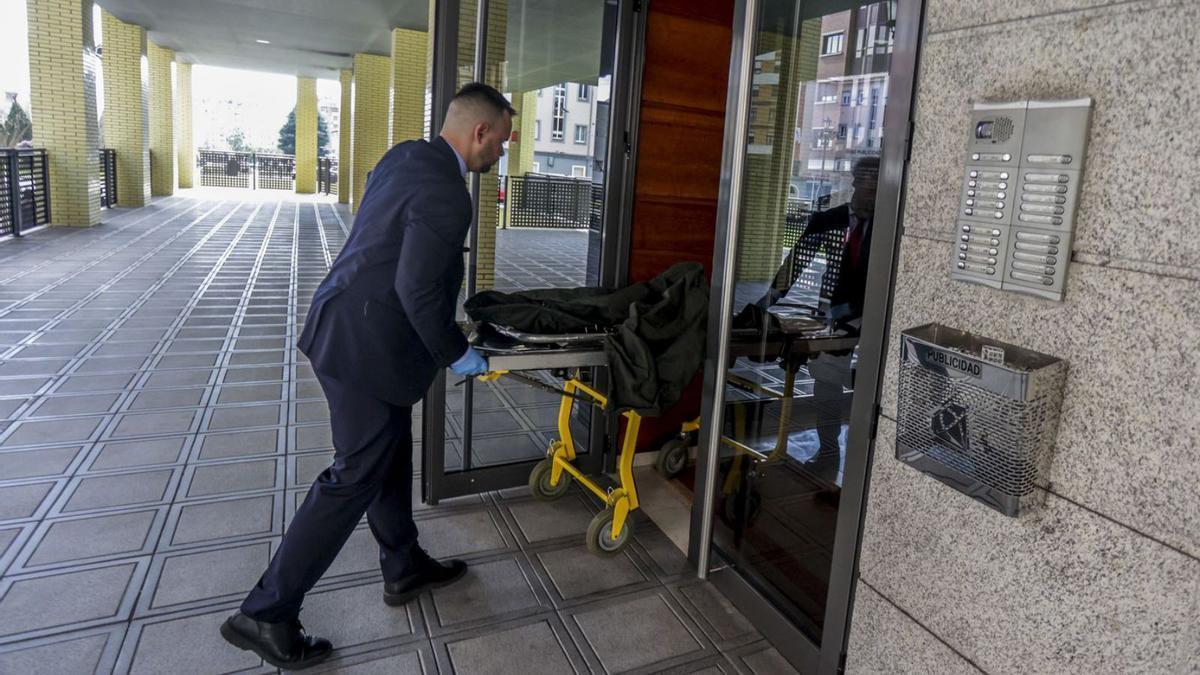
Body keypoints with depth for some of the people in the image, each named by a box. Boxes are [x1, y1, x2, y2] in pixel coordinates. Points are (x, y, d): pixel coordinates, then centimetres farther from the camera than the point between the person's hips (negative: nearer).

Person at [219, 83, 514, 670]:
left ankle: (404, 568, 38)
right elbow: (418, 289, -24)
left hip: (345, 322, 10)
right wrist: (456, 353, -9)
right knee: (355, 478, 1)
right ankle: (266, 615, 13)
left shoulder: (404, 156, 8)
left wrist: (445, 328, 21)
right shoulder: (446, 195, -22)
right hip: (366, 347, -10)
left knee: (391, 453, 20)